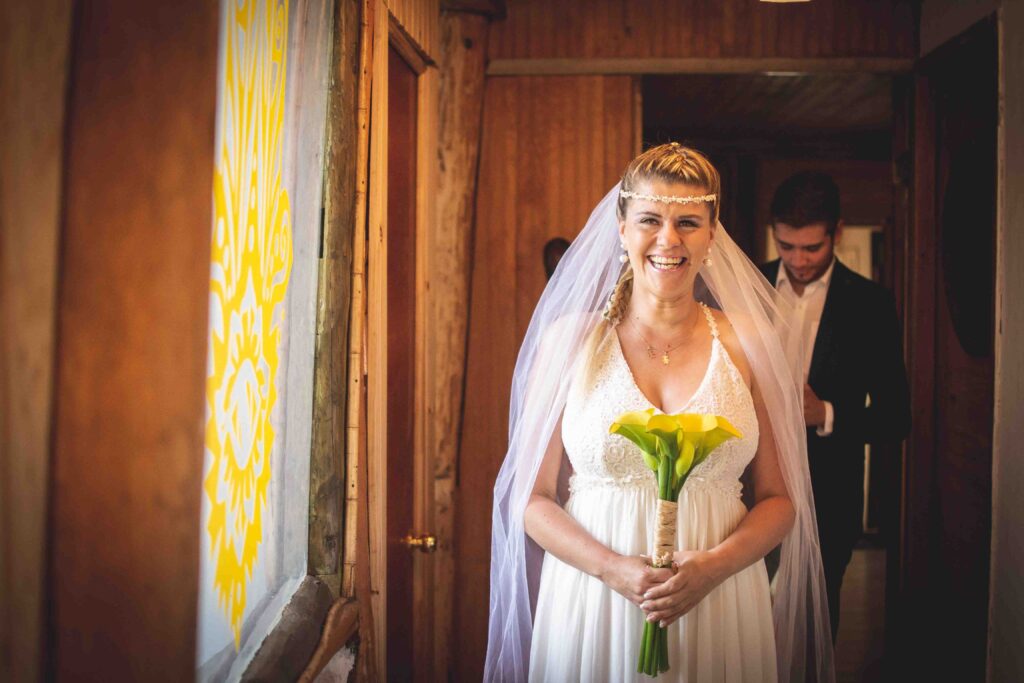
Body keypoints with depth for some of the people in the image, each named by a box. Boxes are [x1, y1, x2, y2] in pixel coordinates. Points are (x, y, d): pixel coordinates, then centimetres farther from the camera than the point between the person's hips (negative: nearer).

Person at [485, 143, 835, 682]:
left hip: (719, 610, 1)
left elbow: (779, 498, 4)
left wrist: (715, 566, -13)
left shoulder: (747, 343, 0)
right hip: (592, 606, -1)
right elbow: (533, 498, -1)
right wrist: (614, 569, -15)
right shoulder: (570, 338, -3)